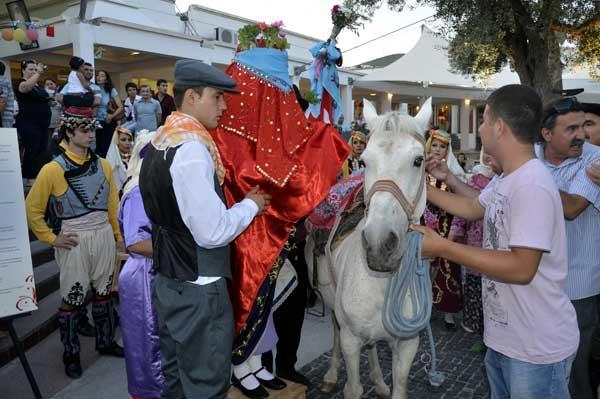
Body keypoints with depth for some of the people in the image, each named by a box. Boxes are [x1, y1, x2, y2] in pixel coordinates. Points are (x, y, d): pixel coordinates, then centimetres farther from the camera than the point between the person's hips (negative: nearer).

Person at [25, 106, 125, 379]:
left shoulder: (102, 164, 4)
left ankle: (105, 342, 33)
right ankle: (71, 354, 23)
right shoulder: (53, 169, -10)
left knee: (103, 292, 16)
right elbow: (32, 208, -4)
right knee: (72, 298, 6)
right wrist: (51, 239, -6)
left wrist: (117, 233, 11)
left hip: (104, 236, 4)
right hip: (74, 241, -4)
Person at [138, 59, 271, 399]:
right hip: (198, 288, -9)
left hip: (167, 281, 9)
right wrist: (251, 205, -10)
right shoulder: (193, 148, -22)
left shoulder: (160, 142, 7)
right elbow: (213, 232, -25)